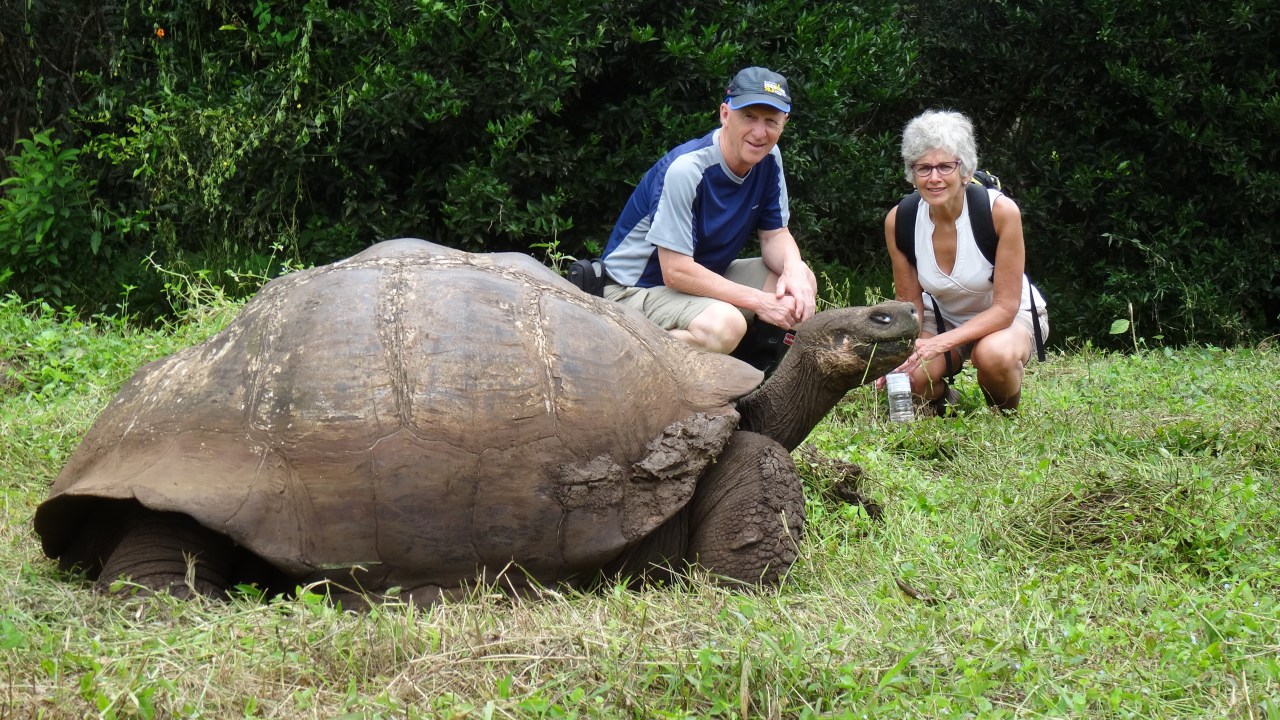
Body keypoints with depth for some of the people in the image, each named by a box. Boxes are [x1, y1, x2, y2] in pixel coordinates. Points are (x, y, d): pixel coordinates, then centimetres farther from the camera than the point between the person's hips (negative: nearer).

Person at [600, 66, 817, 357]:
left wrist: (794, 268, -20)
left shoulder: (768, 159, -3)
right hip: (638, 287, -8)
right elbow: (676, 272, -28)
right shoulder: (686, 169, -27)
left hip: (702, 277, 9)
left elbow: (774, 234, 5)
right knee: (724, 325, -35)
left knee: (802, 282, -7)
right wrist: (759, 301, -26)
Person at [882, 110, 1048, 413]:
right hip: (942, 316, 3)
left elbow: (1005, 306, -25)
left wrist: (942, 342, -38)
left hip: (1009, 317, -3)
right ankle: (946, 403, 9)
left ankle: (1006, 417, -4)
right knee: (912, 376, -29)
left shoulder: (1000, 211, -28)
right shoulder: (899, 220, -18)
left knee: (993, 354, -39)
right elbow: (910, 303, -7)